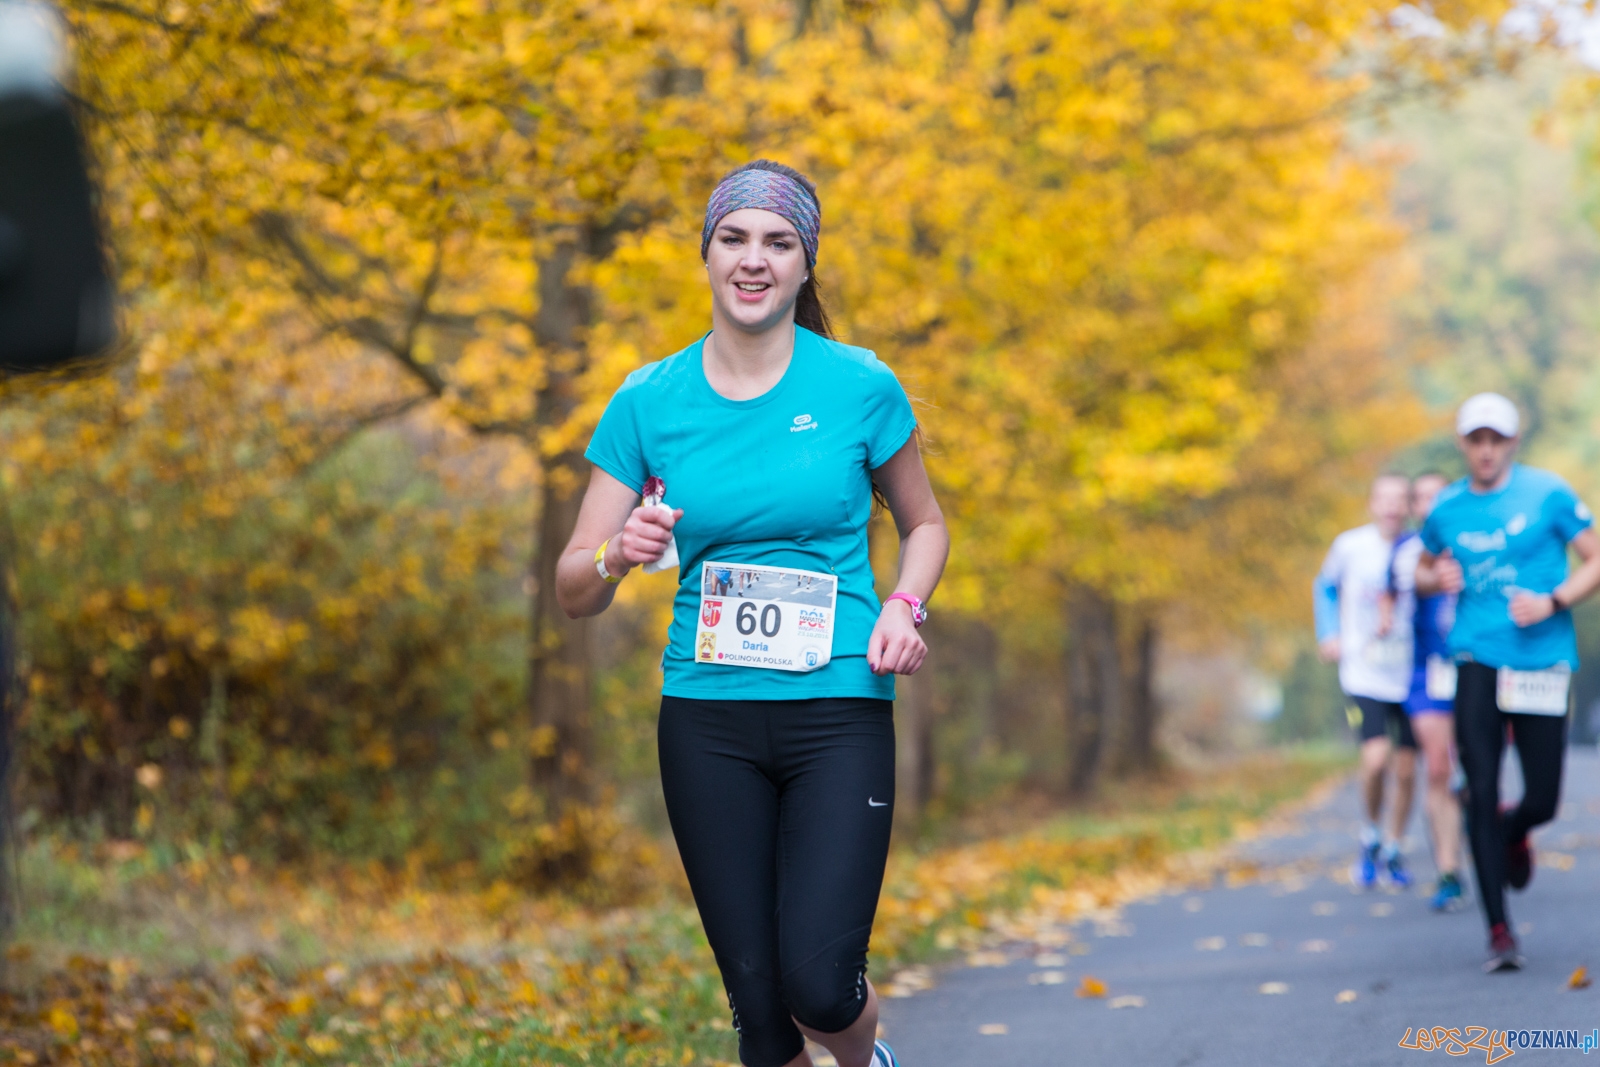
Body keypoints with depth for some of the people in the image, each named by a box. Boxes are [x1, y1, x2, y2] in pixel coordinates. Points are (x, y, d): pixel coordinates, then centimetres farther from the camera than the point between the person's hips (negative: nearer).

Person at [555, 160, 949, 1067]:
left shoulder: (860, 386, 0)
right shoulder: (649, 403, 2)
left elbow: (924, 522, 15)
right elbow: (574, 591, 4)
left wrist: (906, 608, -5)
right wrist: (618, 554, -19)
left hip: (840, 708, -1)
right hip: (707, 715, 2)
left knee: (819, 984, -12)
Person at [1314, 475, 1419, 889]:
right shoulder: (1350, 545, -5)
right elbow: (1325, 587, 14)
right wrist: (1328, 634, 3)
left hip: (1409, 675, 2)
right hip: (1365, 674, -2)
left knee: (1406, 770, 5)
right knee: (1376, 757, -19)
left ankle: (1393, 849, 26)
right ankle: (1370, 834, 7)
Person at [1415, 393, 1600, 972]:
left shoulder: (1547, 493, -2)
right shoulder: (1447, 509, 8)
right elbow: (1424, 568, 25)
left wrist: (1553, 602, -15)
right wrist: (1437, 578, 1)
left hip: (1542, 661, -1)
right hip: (1477, 659, 1)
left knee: (1542, 801, 0)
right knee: (1482, 796, -8)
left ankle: (1514, 835, 39)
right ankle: (1498, 930, -1)